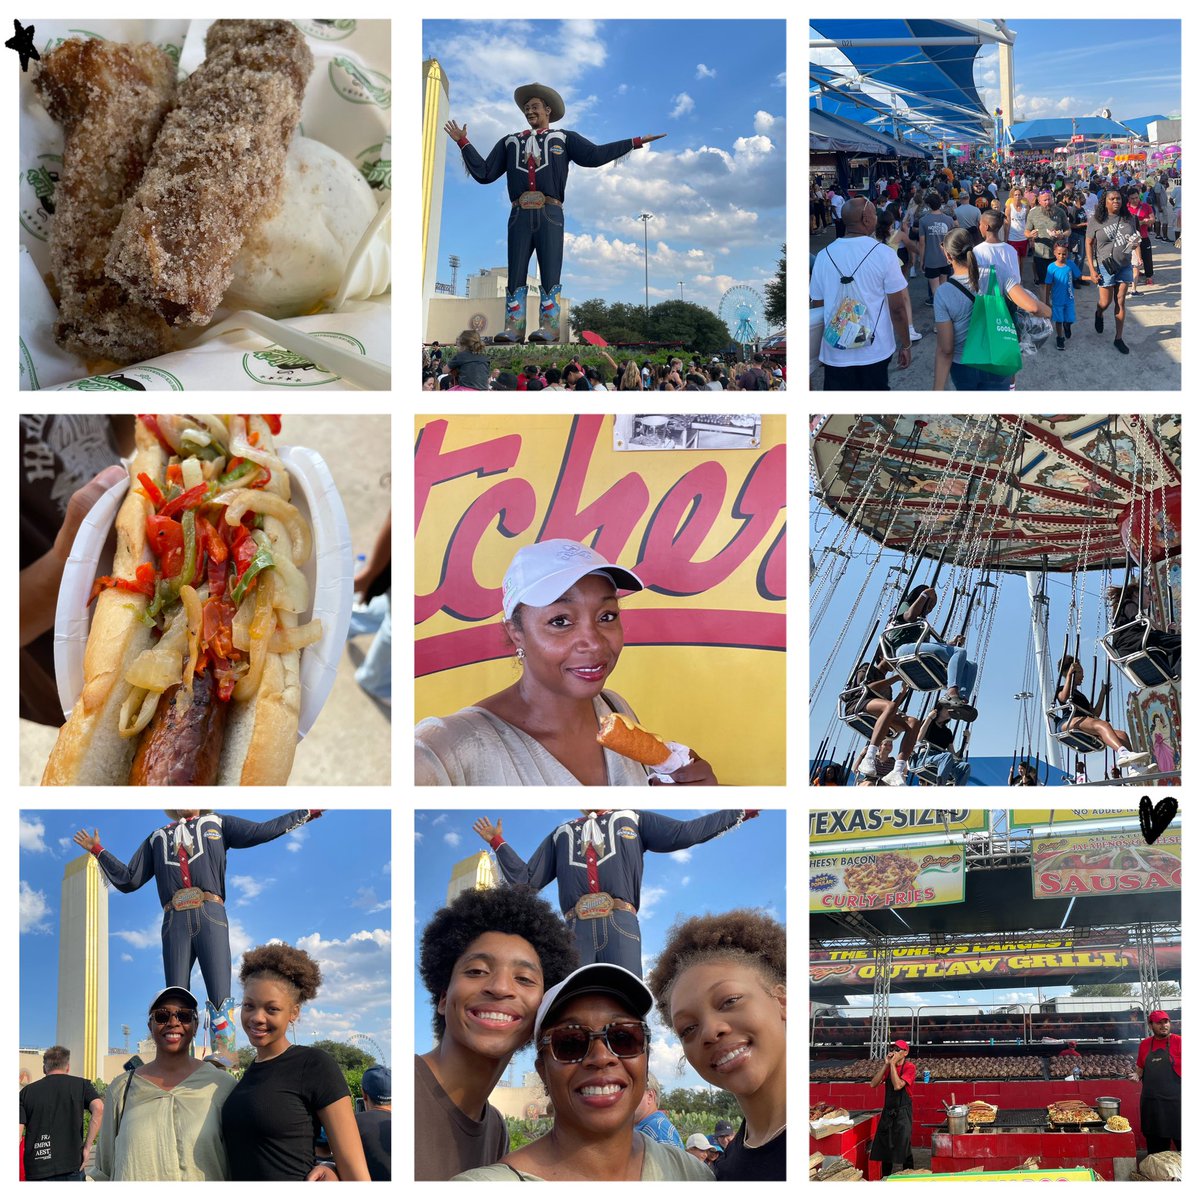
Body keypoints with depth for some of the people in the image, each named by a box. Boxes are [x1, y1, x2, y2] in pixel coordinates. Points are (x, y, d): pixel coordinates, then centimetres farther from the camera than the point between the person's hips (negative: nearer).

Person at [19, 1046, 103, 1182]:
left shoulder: (27, 1091, 10)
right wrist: (87, 1147, -7)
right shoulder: (80, 1085, 7)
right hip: (71, 1168, -1)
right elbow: (98, 1108, -12)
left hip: (35, 1173, 1)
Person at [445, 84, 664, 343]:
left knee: (550, 273, -9)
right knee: (515, 274, -5)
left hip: (549, 214, -3)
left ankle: (549, 327, -14)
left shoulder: (563, 139, 18)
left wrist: (634, 143, 1)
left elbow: (594, 155, 6)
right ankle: (513, 328, -10)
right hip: (520, 215, 3)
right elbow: (484, 173, 21)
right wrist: (463, 143, 21)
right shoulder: (510, 142, 26)